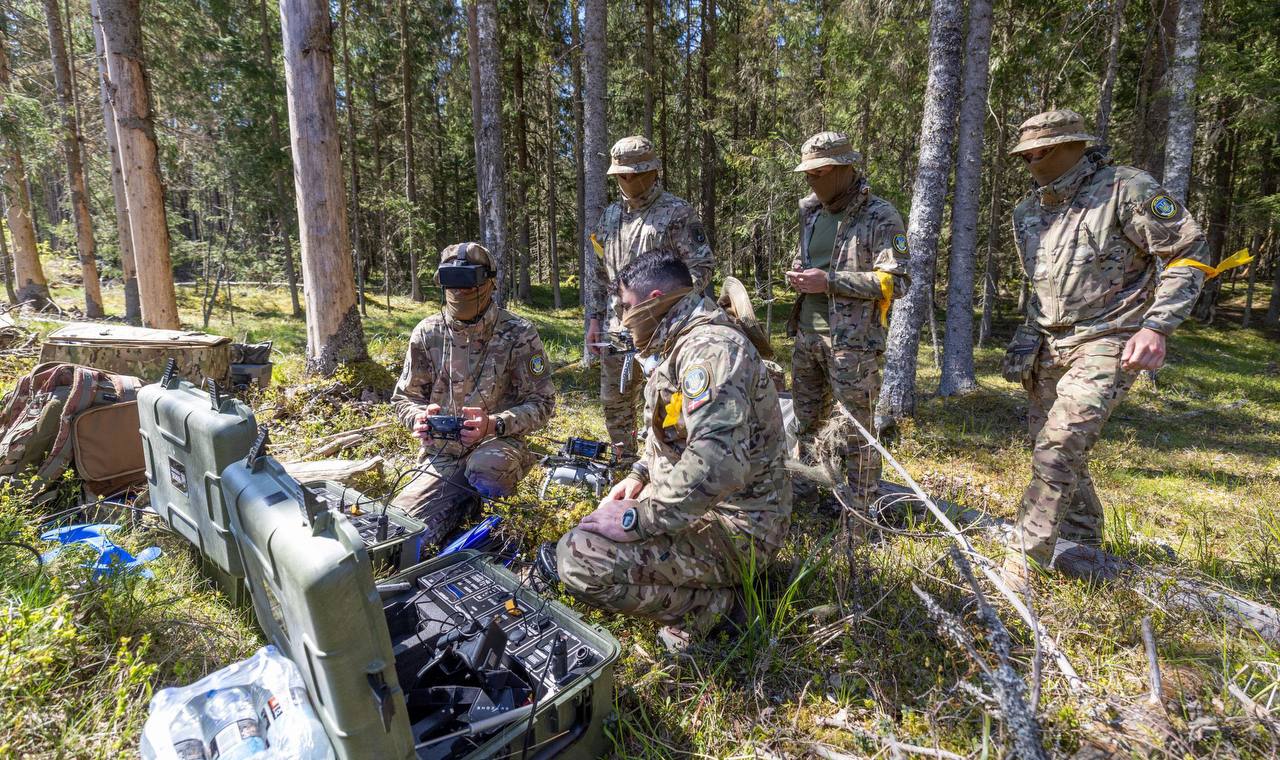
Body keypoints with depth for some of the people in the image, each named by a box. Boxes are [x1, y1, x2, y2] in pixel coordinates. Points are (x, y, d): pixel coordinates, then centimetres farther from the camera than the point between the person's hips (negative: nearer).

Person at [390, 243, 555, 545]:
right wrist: (419, 418, -16)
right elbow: (404, 398, 9)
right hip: (441, 454, 3)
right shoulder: (427, 333, 1)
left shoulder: (519, 334, -9)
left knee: (485, 468, -39)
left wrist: (493, 424, -25)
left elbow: (541, 402, -7)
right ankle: (465, 501, 14)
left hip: (498, 443, -2)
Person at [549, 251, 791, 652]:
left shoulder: (711, 347, -22)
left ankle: (713, 599, -6)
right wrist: (640, 475, 10)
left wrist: (638, 519, -26)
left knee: (578, 559, -23)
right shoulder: (684, 344, 13)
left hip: (734, 527, -11)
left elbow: (715, 463, -35)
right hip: (704, 504, 11)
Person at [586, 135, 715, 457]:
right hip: (616, 327, 7)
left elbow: (701, 267, -8)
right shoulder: (610, 216, 14)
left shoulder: (678, 213, -5)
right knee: (614, 402, 14)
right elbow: (597, 273, 18)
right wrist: (594, 319, 13)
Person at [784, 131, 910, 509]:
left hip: (852, 340, -7)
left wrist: (829, 281, -20)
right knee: (807, 418, 18)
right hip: (806, 334, 7)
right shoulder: (811, 211, 12)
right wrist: (796, 275, 1)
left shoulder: (881, 216, -9)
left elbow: (895, 281, -15)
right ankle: (804, 487, 35)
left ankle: (861, 506, 16)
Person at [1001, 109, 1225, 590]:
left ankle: (1023, 562, -13)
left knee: (1057, 451, -19)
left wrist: (1156, 326, -18)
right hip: (1049, 349, 7)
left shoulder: (1126, 189, -9)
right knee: (1062, 455, 12)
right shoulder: (1028, 212, 11)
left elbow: (1190, 256, -8)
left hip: (1106, 346, -7)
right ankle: (1083, 547, 29)